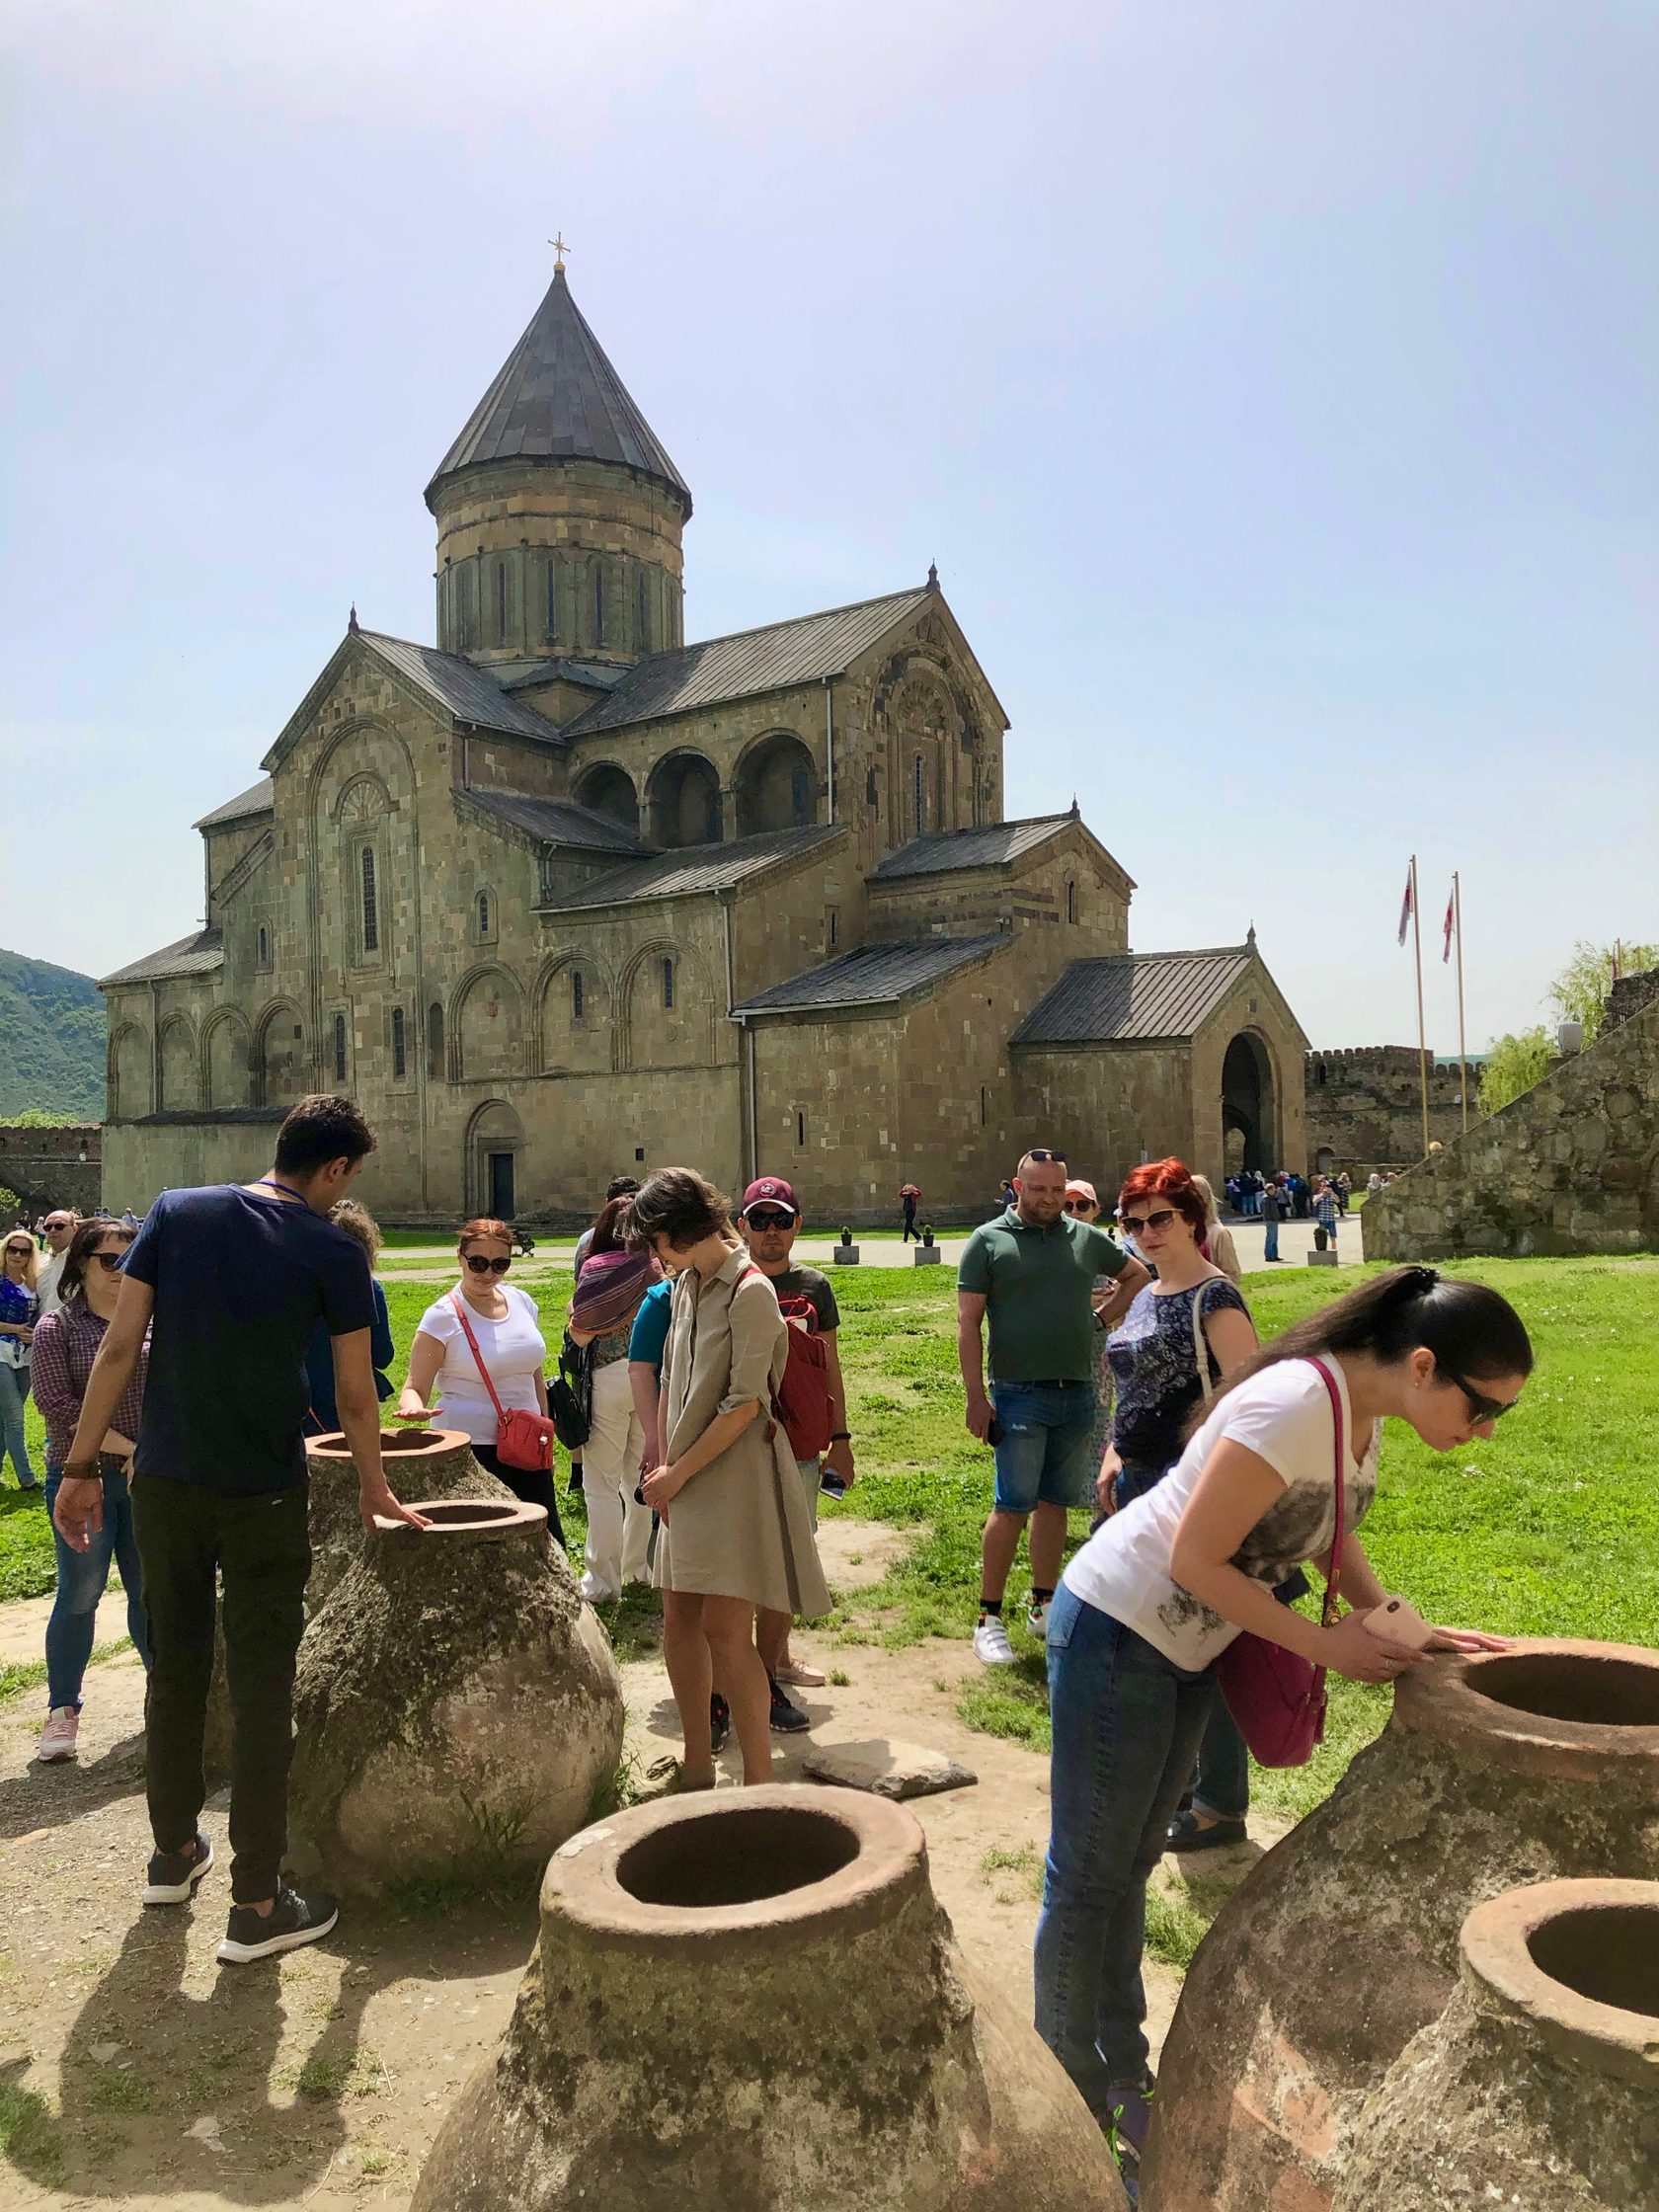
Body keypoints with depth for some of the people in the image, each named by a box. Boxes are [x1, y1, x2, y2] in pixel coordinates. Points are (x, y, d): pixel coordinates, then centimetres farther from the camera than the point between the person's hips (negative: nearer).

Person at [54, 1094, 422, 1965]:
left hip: (164, 1483, 4)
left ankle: (174, 1854, 37)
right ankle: (257, 1903, 11)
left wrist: (82, 1466, 5)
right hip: (264, 1497, -4)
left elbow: (119, 1347, -1)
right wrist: (374, 1489, 14)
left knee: (174, 1670, 19)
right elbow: (355, 1395, -2)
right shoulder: (333, 1252, -8)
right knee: (260, 1692, 5)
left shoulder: (176, 1212, 1)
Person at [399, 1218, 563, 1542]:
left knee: (550, 1545, 6)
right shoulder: (443, 1316, -8)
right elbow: (415, 1388, -8)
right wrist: (414, 1407, -30)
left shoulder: (522, 1302, 8)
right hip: (470, 1450, -5)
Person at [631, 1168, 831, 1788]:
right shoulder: (686, 1285, 10)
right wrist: (665, 1468, 7)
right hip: (687, 1479, 8)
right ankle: (697, 1765, 24)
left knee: (725, 1630, -8)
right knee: (679, 1622, 11)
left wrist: (677, 1474, -11)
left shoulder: (750, 1291, -14)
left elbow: (744, 1405, -17)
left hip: (736, 1471, -8)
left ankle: (759, 1781, 3)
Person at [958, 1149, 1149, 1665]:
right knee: (1012, 1506, -6)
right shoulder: (988, 1241, -2)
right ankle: (989, 1618, 3)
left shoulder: (1086, 1237, 11)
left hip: (1078, 1393, 5)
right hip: (1019, 1395, -4)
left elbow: (1136, 1275, 28)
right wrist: (976, 1397, -10)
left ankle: (1043, 1605, 25)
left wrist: (1102, 1317, 12)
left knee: (1054, 1503, 13)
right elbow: (968, 1323, -4)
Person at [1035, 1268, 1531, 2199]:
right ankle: (1071, 2099, 20)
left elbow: (1331, 1530, 13)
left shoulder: (1363, 1411, -2)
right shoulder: (1295, 1406, -30)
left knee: (1131, 1865, 20)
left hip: (1187, 1650, 9)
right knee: (1089, 1876, 5)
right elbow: (1193, 1559, -26)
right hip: (1117, 1633, -9)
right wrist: (1326, 1644, -18)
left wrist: (1405, 1627, 1)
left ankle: (1123, 2072, 34)